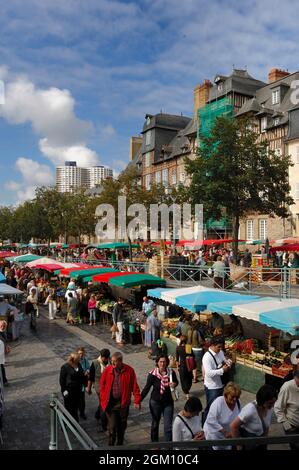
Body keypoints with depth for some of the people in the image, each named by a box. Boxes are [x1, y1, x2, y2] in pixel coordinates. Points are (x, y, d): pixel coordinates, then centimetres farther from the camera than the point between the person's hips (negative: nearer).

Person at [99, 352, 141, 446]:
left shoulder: (129, 370, -10)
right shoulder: (107, 370, -8)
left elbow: (135, 386, -5)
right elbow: (102, 385, 1)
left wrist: (137, 401, -6)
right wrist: (103, 400, -4)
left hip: (124, 403, 1)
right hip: (111, 403, -1)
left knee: (122, 426, 15)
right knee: (112, 426, -2)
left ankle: (120, 444, 37)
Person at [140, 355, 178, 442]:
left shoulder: (171, 372, -12)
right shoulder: (152, 374, -17)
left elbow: (176, 382, 8)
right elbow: (147, 388, -9)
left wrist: (174, 384, -16)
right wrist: (139, 400, -12)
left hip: (168, 402, 1)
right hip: (155, 402, -1)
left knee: (168, 426, 1)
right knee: (155, 424, 19)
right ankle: (154, 442, 40)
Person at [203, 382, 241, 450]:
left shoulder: (237, 403, -7)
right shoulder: (218, 402, -25)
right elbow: (211, 420, -29)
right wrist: (224, 432, -28)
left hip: (228, 435, 5)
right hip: (214, 433, -5)